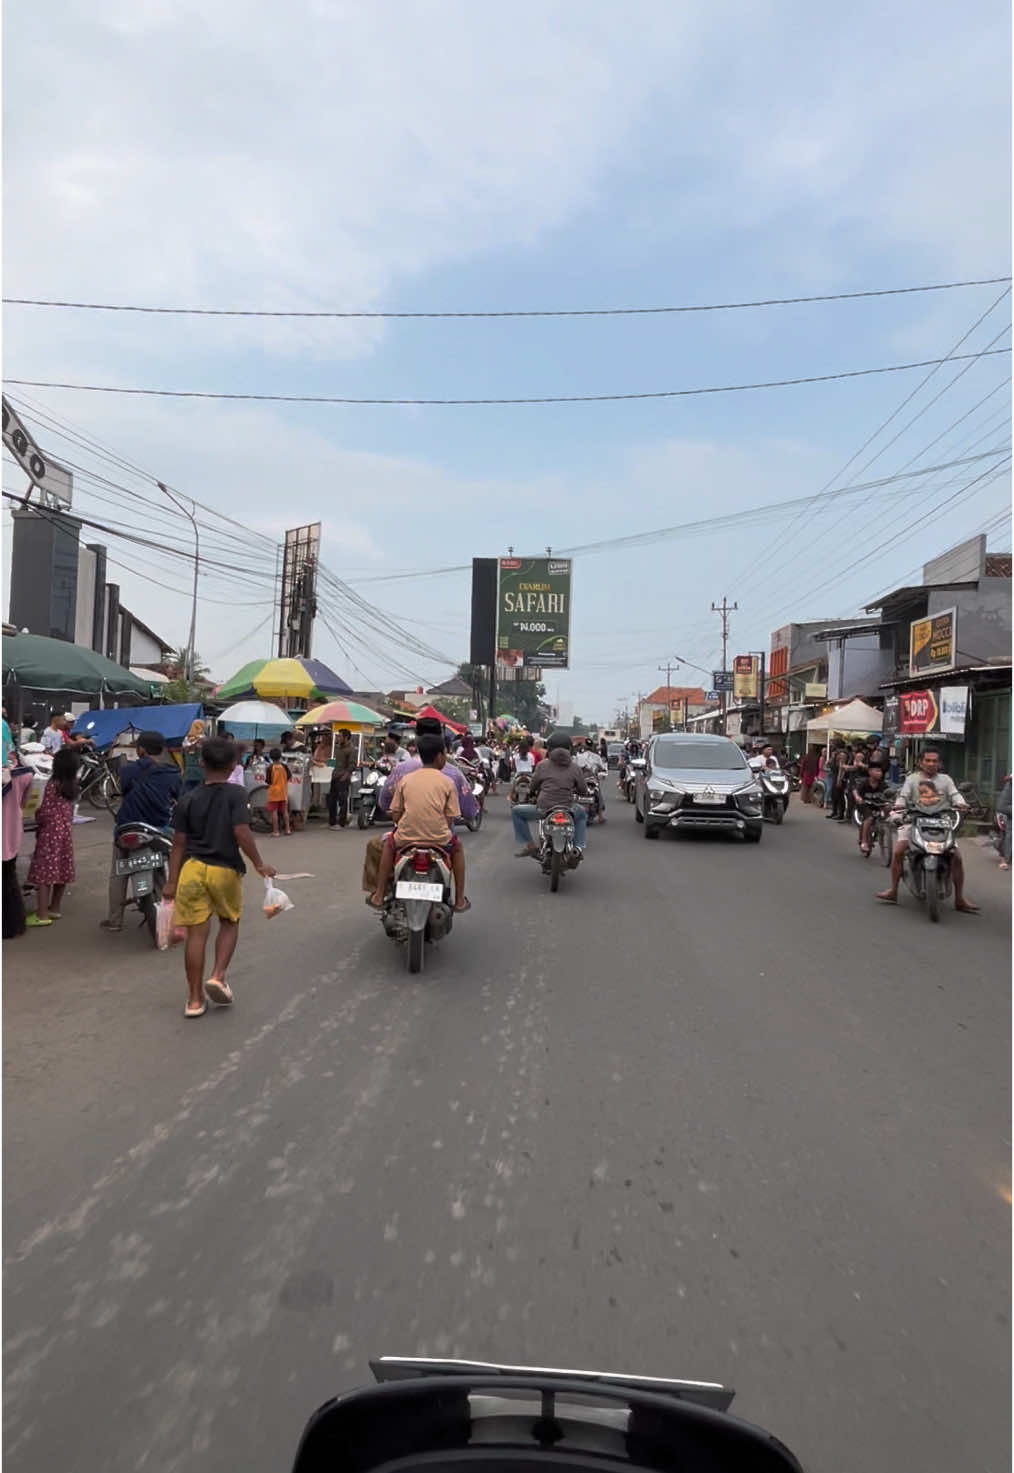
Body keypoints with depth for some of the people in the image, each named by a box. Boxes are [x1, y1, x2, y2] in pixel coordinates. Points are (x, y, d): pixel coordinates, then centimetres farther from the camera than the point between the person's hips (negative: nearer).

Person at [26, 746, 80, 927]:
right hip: (66, 831, 7)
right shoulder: (72, 784, 4)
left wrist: (37, 819, 5)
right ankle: (55, 908, 25)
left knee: (44, 871, -5)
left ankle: (42, 915, -5)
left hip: (50, 832, -7)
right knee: (61, 870, 14)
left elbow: (45, 812, -14)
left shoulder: (52, 784, -15)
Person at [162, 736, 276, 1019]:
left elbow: (179, 843, 4)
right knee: (230, 923, 21)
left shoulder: (188, 799, 4)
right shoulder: (235, 794, -6)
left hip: (193, 869, 2)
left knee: (196, 932, 6)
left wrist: (172, 881, 9)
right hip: (225, 870, -2)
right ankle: (218, 976, 5)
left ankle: (195, 999, 13)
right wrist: (259, 864, -6)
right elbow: (241, 833, -16)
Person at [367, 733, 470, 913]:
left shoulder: (405, 780, 3)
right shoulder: (447, 783, -2)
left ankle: (379, 896, 32)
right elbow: (450, 818, -2)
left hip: (406, 837, 1)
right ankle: (459, 899, 30)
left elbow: (395, 814, 4)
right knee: (457, 847, 32)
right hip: (439, 839, -1)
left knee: (389, 843, 35)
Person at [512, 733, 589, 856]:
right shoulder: (575, 767, 5)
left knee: (516, 811, 22)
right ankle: (579, 847, 21)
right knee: (582, 814, 36)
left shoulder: (542, 765, 2)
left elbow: (533, 787, 13)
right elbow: (584, 792, 10)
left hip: (543, 809, -2)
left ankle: (528, 844, 11)